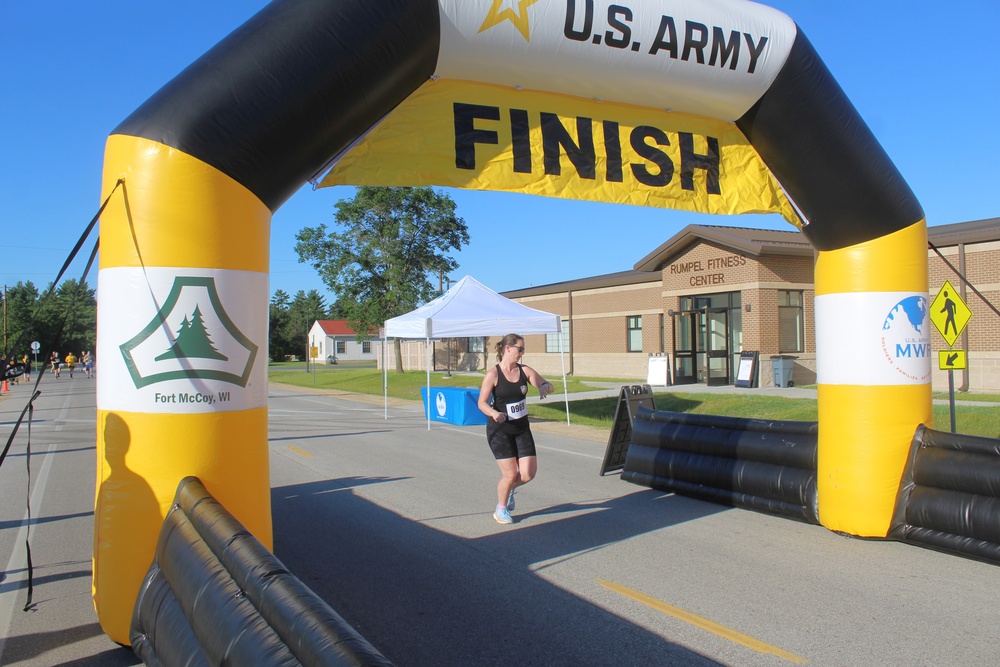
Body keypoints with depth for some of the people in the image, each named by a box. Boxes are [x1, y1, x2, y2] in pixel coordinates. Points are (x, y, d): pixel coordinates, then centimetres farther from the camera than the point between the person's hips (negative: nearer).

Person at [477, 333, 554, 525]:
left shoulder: (524, 370, 2)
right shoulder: (493, 374, -11)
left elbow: (547, 386, 1)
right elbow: (482, 403, -11)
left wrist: (545, 386, -23)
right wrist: (494, 414, -30)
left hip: (522, 428, 5)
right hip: (499, 430, -4)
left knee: (528, 474, -2)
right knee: (510, 474, -5)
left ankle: (509, 488, 33)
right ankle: (501, 510, 22)